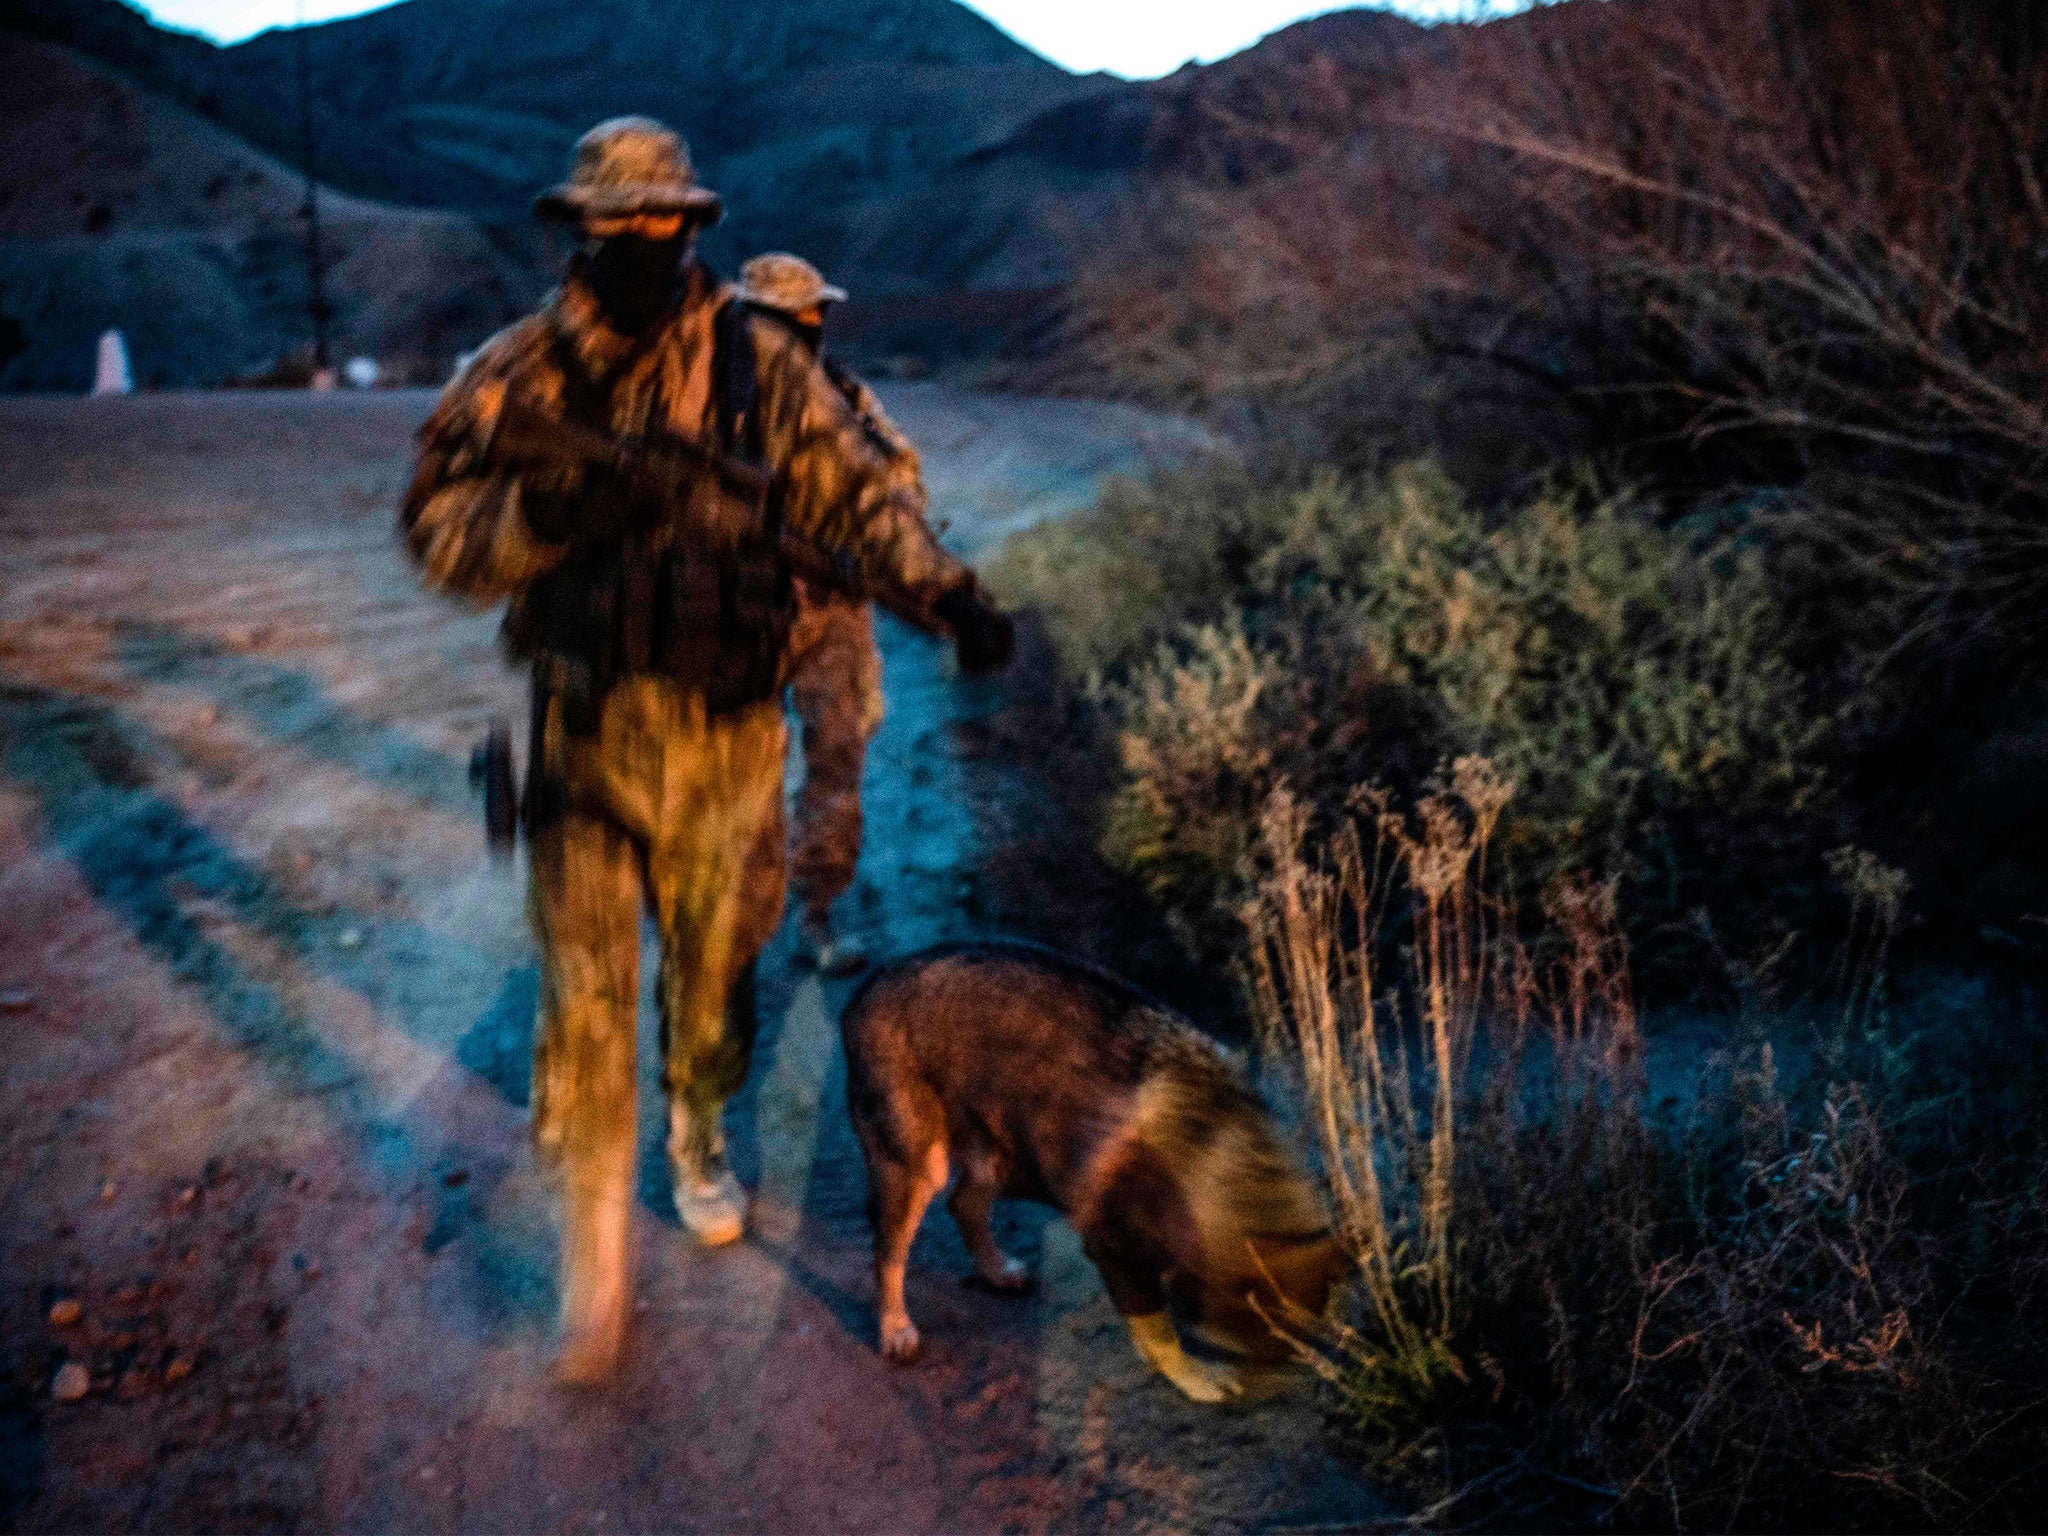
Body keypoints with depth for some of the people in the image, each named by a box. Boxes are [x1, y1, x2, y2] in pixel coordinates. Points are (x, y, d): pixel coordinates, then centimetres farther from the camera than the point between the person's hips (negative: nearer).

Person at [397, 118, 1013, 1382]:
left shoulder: (759, 365, -1)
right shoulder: (517, 373, 0)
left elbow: (857, 493, -6)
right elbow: (437, 528, -2)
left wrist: (950, 595, -22)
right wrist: (546, 511, -22)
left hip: (725, 735, 1)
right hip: (584, 734, 0)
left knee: (713, 969, 16)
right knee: (586, 995, -2)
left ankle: (701, 1137, 44)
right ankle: (598, 1250, 12)